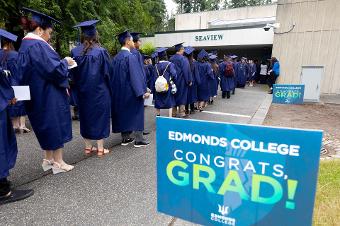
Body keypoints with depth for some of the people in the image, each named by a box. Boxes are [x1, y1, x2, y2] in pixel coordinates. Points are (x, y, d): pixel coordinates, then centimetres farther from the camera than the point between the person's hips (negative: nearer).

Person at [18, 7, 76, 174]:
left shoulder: (25, 45, 13)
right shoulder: (38, 45, -18)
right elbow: (54, 69, -22)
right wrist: (65, 62, -5)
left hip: (37, 96, 10)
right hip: (49, 95, -10)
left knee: (46, 127, 16)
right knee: (55, 125, 0)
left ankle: (48, 160, 26)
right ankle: (58, 162, 9)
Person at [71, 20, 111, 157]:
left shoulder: (75, 52, -3)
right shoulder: (101, 51, -13)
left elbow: (73, 73, 5)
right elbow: (107, 72, -6)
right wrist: (108, 89, 8)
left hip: (82, 91, 4)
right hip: (99, 91, -3)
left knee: (86, 116, 14)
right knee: (99, 116, 5)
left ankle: (88, 147, 22)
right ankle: (100, 148, 10)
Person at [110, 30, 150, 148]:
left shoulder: (116, 57, 8)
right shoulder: (131, 56, -15)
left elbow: (113, 76, 13)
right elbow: (136, 75, -20)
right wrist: (142, 92, -19)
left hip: (119, 92, 7)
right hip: (131, 91, -7)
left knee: (123, 113, 13)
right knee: (136, 113, 2)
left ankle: (125, 138, 20)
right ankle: (139, 140, 6)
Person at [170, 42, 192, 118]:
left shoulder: (171, 59, 4)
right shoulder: (183, 59, -14)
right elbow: (187, 71, -14)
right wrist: (189, 80, -6)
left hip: (173, 81, 6)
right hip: (182, 81, -5)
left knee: (174, 96, 12)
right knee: (182, 96, 3)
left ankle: (174, 113, 18)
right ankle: (181, 113, 7)